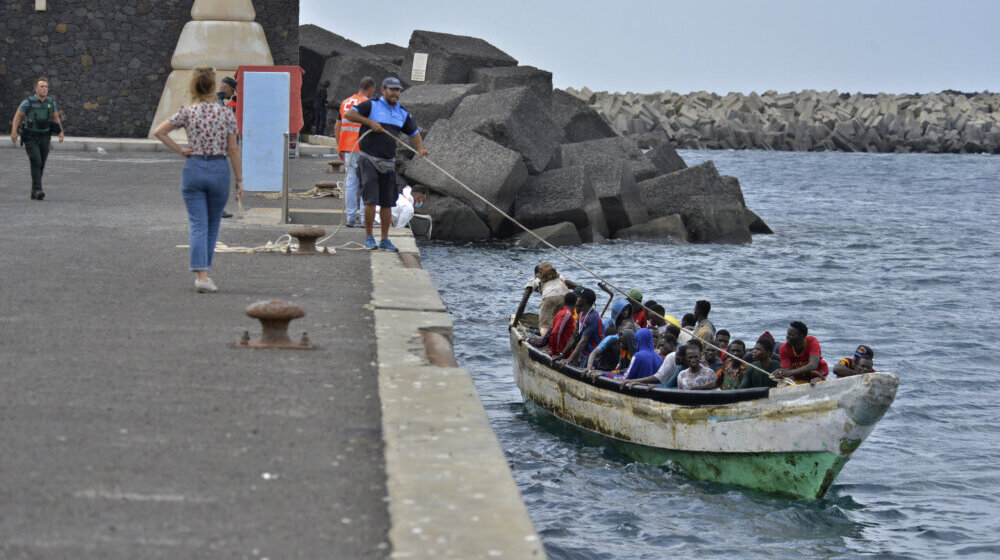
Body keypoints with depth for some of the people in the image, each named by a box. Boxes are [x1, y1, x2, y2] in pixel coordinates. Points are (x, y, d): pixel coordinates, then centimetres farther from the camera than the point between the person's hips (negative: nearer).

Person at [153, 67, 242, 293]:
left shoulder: (187, 112, -1)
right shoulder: (226, 113, -2)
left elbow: (158, 132, -7)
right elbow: (233, 149, -2)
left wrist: (179, 150, 1)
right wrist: (239, 180, 3)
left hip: (193, 168, 0)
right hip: (219, 169, 0)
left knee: (197, 225, 0)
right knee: (212, 225, 16)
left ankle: (201, 274, -13)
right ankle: (203, 271, 23)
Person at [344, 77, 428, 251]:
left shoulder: (403, 113, 12)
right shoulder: (372, 106, -4)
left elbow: (414, 133, 20)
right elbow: (348, 114, -11)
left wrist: (420, 148, 1)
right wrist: (369, 122, -19)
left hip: (388, 162, 5)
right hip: (369, 159, -5)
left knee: (387, 203, 6)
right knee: (371, 200, -11)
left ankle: (385, 240, 13)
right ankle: (369, 238, -1)